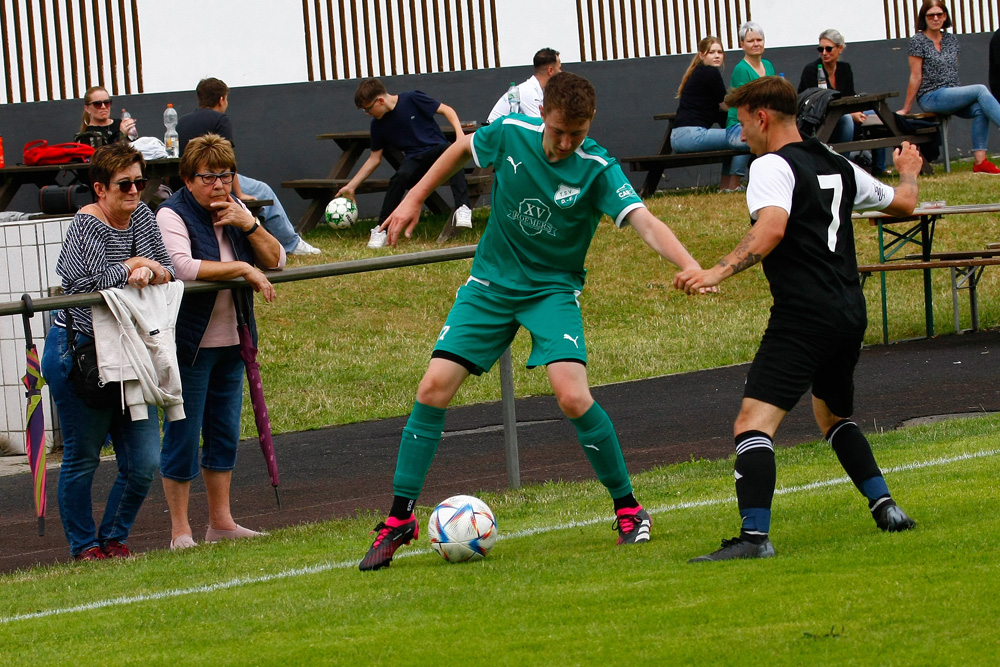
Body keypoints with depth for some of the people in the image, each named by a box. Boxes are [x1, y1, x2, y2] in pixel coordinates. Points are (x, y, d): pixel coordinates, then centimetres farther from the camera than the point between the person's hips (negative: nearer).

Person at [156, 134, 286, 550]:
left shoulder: (234, 211, 10)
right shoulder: (172, 215, -11)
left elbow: (275, 261, 7)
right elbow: (183, 267, -28)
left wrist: (248, 226, -9)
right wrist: (244, 270, -23)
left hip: (231, 342, 7)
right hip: (189, 343, -7)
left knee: (225, 432, 12)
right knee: (183, 436, -3)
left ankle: (221, 522, 21)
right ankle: (180, 531, 2)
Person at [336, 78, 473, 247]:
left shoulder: (412, 100, -5)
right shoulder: (378, 125, 7)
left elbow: (446, 110, -2)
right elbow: (374, 159, 15)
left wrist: (459, 133, -18)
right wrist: (351, 186, 13)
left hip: (437, 150, -3)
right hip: (414, 160, 3)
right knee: (400, 176, -33)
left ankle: (463, 209, -47)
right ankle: (381, 230, -27)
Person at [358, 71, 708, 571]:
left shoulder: (597, 169, -19)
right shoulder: (511, 135, -11)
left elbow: (643, 222, -32)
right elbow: (462, 149, 12)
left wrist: (690, 266, -48)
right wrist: (414, 198, 14)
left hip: (553, 290, -3)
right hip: (489, 285, 3)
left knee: (572, 396, -23)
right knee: (434, 388, -8)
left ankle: (628, 510, -3)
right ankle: (399, 518, 4)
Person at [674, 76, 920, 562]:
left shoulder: (772, 166, -6)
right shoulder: (838, 166, 17)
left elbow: (771, 230, -25)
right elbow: (903, 203, 31)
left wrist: (718, 272, -32)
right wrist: (907, 173, 53)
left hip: (803, 317, -9)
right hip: (850, 313, 9)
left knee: (753, 423, -16)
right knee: (833, 416, 31)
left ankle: (754, 536, -30)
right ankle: (885, 507, 23)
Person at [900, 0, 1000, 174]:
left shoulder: (951, 40, 15)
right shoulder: (918, 41, -1)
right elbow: (915, 77, -2)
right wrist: (906, 109, -2)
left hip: (953, 94, 6)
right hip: (931, 97, -6)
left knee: (980, 109, -25)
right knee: (981, 90, -24)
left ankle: (980, 161, -28)